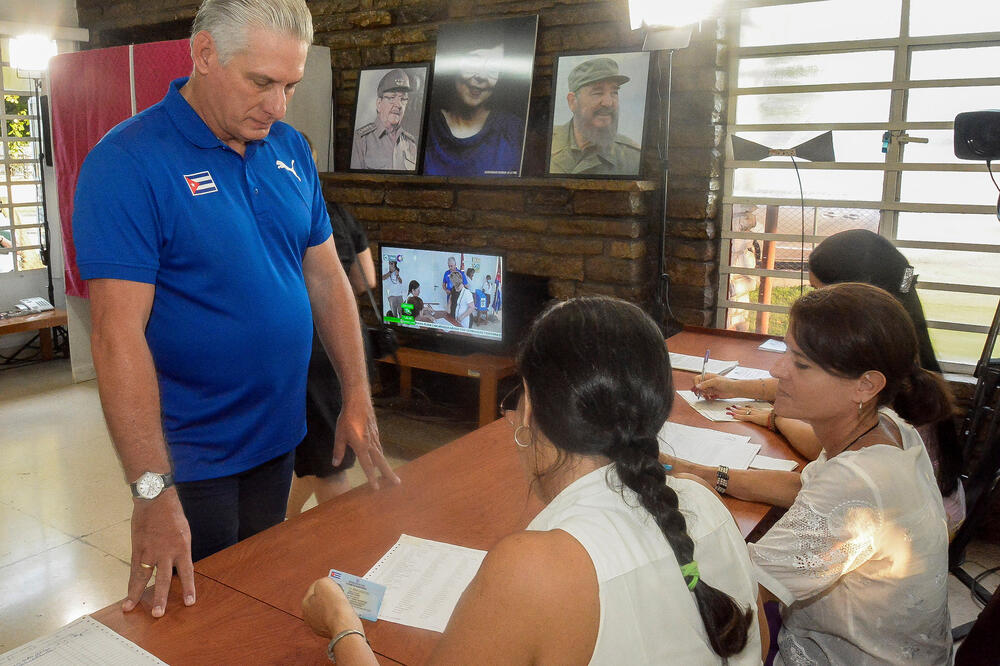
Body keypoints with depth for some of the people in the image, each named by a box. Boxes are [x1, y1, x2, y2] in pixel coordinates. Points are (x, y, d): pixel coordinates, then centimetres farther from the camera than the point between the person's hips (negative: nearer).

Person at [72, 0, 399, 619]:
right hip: (190, 456, -5)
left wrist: (359, 399, 1)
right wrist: (152, 491, -26)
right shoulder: (128, 162, -18)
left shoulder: (290, 149, 1)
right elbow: (119, 334, -23)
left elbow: (326, 277, 6)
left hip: (279, 435, 6)